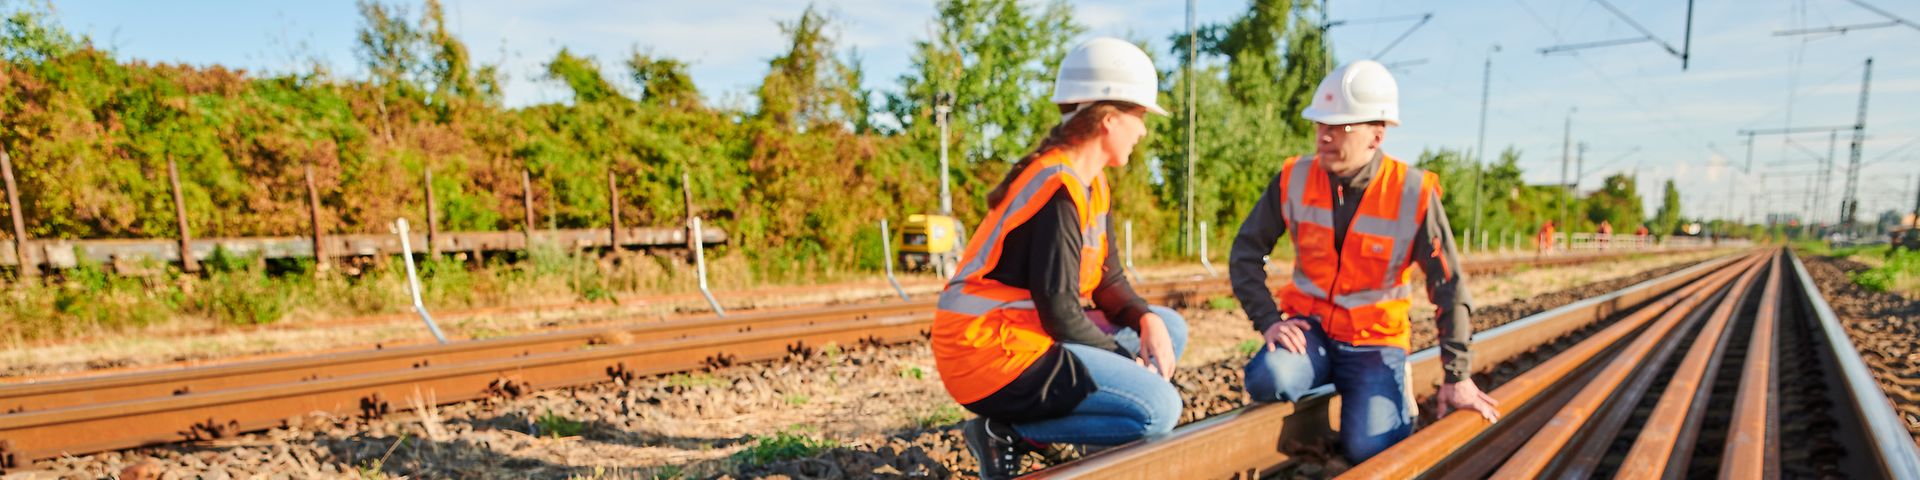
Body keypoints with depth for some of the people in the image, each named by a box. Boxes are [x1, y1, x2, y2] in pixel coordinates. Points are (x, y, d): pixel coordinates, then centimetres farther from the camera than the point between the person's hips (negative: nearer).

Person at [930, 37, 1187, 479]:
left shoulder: (1090, 183, 11)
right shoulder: (1059, 191, -19)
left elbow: (1109, 283, 13)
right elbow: (1060, 313, -20)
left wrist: (1146, 320, -6)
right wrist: (1125, 359, -7)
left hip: (1032, 336, 10)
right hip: (992, 351, -10)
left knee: (1169, 329, 13)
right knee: (1159, 409, -16)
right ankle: (1009, 433, -7)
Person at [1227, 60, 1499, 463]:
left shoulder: (1414, 194, -13)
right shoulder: (1294, 179, -8)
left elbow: (1449, 286, -6)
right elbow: (1246, 252, -3)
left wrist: (1457, 377, -4)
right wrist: (1268, 320, -15)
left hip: (1375, 341, -1)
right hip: (1311, 328, 1)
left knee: (1368, 447, -20)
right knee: (1268, 381, -31)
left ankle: (1395, 393, 15)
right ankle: (1330, 379, 5)